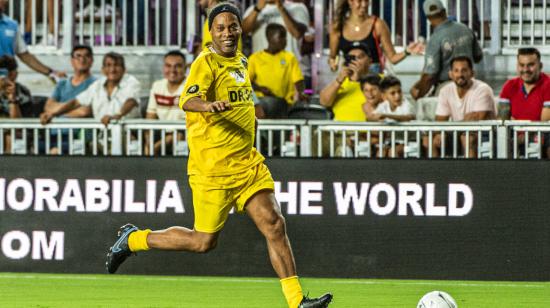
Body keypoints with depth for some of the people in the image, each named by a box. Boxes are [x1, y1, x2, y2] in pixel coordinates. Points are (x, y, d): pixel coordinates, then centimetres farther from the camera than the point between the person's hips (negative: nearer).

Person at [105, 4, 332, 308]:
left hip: (248, 162, 7)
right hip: (212, 166, -7)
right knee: (204, 241, 0)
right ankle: (133, 239, 20)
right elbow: (187, 100, -33)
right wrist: (208, 105, -52)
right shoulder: (206, 63, -14)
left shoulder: (240, 61, 12)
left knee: (274, 224, -6)